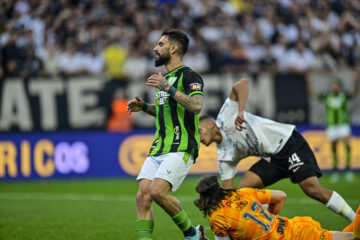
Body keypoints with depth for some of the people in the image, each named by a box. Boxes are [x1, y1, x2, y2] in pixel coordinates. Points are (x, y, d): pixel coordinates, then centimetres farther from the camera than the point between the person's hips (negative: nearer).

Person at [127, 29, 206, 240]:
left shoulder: (188, 76, -6)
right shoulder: (165, 78, 23)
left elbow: (196, 106, -23)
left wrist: (168, 88, -23)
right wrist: (144, 106, 20)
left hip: (181, 148, -9)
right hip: (158, 149, 9)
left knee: (157, 191, -23)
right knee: (143, 196, -6)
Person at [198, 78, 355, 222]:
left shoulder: (226, 115, -2)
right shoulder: (223, 156, 12)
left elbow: (242, 84, -14)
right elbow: (228, 192, 10)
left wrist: (240, 111, -26)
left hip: (288, 141, -7)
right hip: (271, 158, 7)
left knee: (312, 189, -20)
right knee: (243, 189, -9)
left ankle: (355, 221, -12)